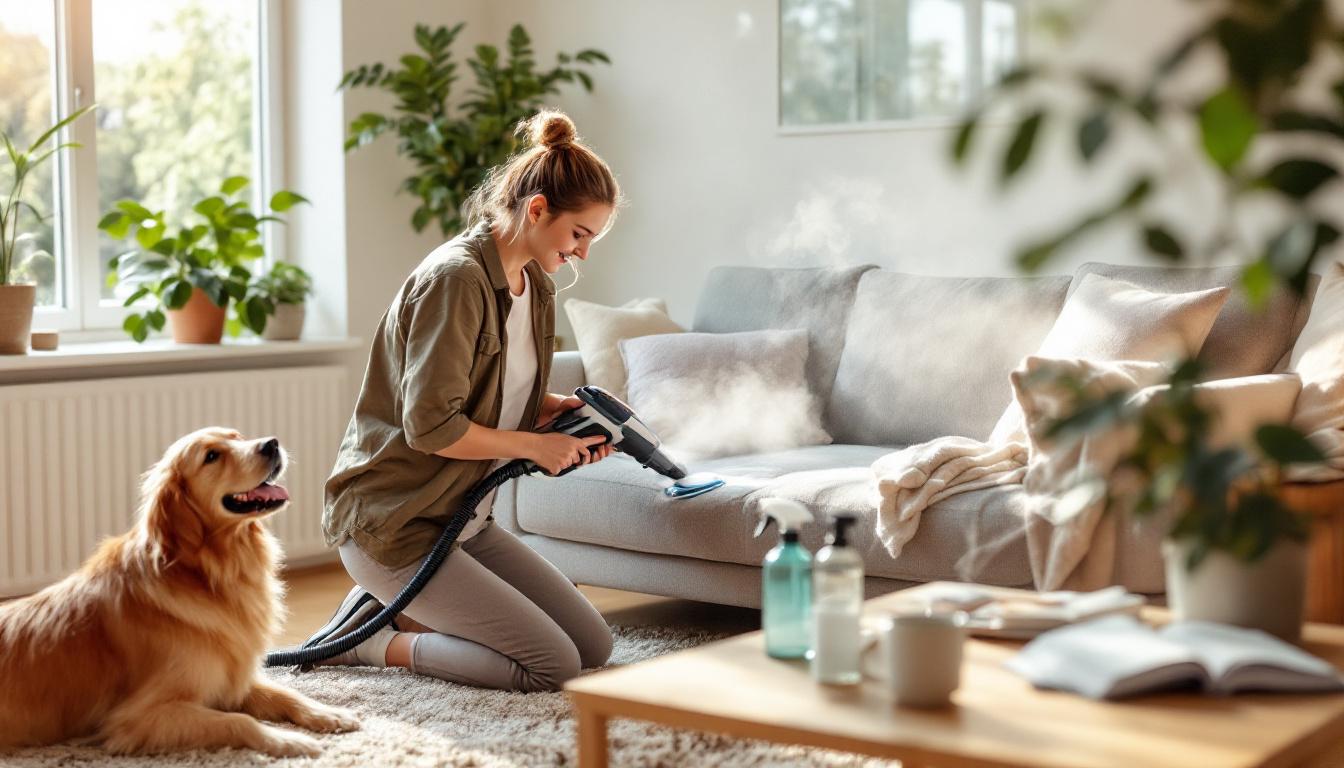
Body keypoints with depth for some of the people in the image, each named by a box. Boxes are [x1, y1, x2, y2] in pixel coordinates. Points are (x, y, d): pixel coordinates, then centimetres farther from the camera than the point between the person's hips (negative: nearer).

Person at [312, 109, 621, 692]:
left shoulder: (537, 287, 9)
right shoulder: (456, 278, -21)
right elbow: (430, 426, -25)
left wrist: (558, 409, 0)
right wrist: (534, 445, -14)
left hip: (464, 517, 10)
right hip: (392, 521, -10)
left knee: (594, 645, 7)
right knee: (553, 665, -15)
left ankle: (394, 613, 12)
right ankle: (369, 640, 0)